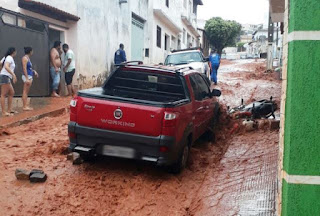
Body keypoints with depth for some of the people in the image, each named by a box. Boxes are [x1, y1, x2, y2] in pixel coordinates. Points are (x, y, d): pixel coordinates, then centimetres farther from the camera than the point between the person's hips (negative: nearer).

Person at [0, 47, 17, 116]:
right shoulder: (10, 58, -9)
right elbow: (6, 67, -24)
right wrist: (13, 75, -28)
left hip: (7, 78, 10)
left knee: (12, 92, 15)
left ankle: (9, 110, 16)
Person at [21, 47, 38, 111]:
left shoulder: (28, 58, 16)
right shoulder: (25, 58, -11)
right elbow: (24, 68, -17)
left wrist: (34, 71, 12)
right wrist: (27, 78, -22)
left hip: (30, 76, 9)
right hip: (27, 76, -9)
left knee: (26, 92, 10)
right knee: (25, 92, -7)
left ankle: (26, 105, 14)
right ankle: (24, 106, -6)